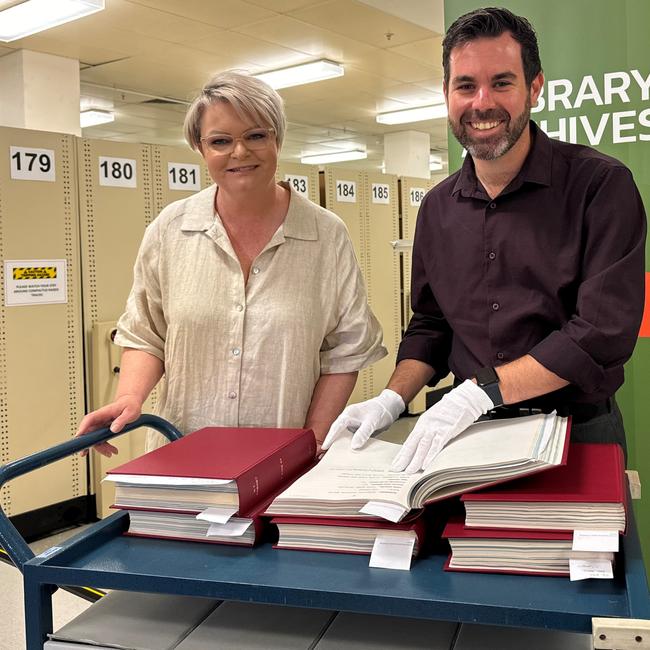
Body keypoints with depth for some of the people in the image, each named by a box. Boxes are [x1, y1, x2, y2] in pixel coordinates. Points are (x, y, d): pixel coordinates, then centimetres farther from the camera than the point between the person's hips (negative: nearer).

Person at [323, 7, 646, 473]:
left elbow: (604, 330, -21)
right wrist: (394, 399, -6)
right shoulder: (438, 207, 4)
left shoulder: (600, 185, -13)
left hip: (578, 434, -3)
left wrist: (480, 391, -26)